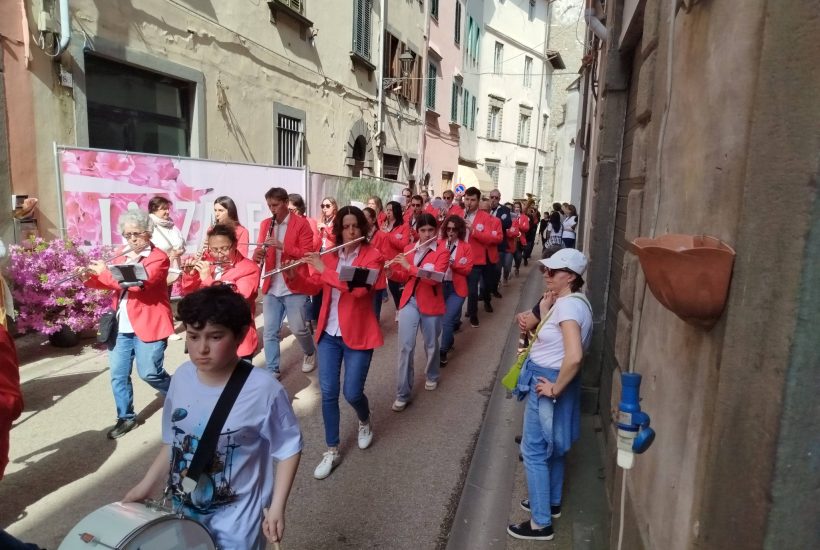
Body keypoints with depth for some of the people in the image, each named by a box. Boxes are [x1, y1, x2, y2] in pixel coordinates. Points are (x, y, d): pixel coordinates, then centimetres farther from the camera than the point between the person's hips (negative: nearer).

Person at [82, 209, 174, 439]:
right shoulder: (122, 256, 13)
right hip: (121, 326, 7)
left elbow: (140, 282, -25)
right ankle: (126, 418, 25)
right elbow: (109, 282, 19)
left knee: (150, 373, -2)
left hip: (148, 325, -7)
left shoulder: (159, 257, -10)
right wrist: (91, 278, -2)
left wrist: (104, 273, -21)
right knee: (118, 375, 9)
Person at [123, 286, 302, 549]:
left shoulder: (263, 389, -26)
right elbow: (172, 441, 5)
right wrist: (146, 486, 3)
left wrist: (277, 506, -16)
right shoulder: (182, 377, -9)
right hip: (183, 511, 5)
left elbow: (288, 449, -13)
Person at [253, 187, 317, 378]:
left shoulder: (301, 223, -5)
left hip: (294, 286, -4)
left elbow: (307, 253, -11)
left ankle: (310, 353, 33)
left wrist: (282, 246, -23)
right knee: (269, 332, 6)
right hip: (271, 287, 5)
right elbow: (259, 253, 11)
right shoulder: (265, 224, 11)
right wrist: (258, 254, -14)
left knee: (298, 328, 3)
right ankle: (272, 371, 17)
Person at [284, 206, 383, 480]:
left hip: (357, 334, -4)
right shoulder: (329, 255, 5)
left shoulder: (373, 256, -10)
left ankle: (365, 421, 36)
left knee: (352, 393, 0)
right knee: (328, 392, 6)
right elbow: (313, 287, 9)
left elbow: (359, 288, -26)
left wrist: (324, 270, -25)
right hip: (328, 333, 4)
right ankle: (332, 451, 21)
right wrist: (293, 277, -10)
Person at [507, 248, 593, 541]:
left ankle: (541, 523, 15)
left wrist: (555, 389, -23)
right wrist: (545, 309, -4)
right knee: (552, 446, 23)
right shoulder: (569, 301, 6)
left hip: (548, 382, -10)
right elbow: (549, 336, 11)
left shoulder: (568, 305, -25)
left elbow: (574, 356, -35)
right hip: (548, 379, 10)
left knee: (534, 451, 2)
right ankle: (551, 502, 40)